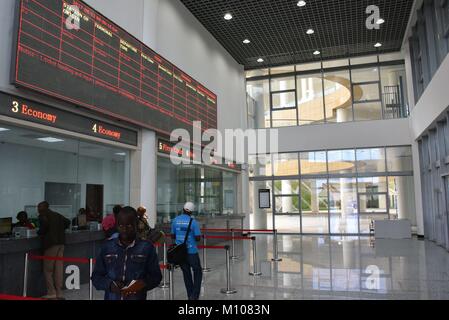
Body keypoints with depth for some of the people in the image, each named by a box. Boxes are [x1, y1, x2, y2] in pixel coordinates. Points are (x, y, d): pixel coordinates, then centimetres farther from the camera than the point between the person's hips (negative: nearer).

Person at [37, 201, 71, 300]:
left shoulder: (43, 215, -1)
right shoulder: (57, 215, 18)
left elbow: (45, 225, -18)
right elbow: (67, 222, 19)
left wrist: (40, 233, -1)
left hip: (51, 243, -6)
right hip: (61, 242, 6)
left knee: (48, 269, 2)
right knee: (59, 268, 7)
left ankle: (51, 292, 1)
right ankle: (59, 293, 10)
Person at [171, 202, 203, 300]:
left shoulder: (175, 220, 0)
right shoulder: (193, 221, -12)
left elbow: (173, 236, 8)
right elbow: (198, 238, -12)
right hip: (192, 251, -4)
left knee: (186, 273, 16)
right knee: (198, 272, 11)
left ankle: (191, 296, 22)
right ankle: (194, 296, 4)